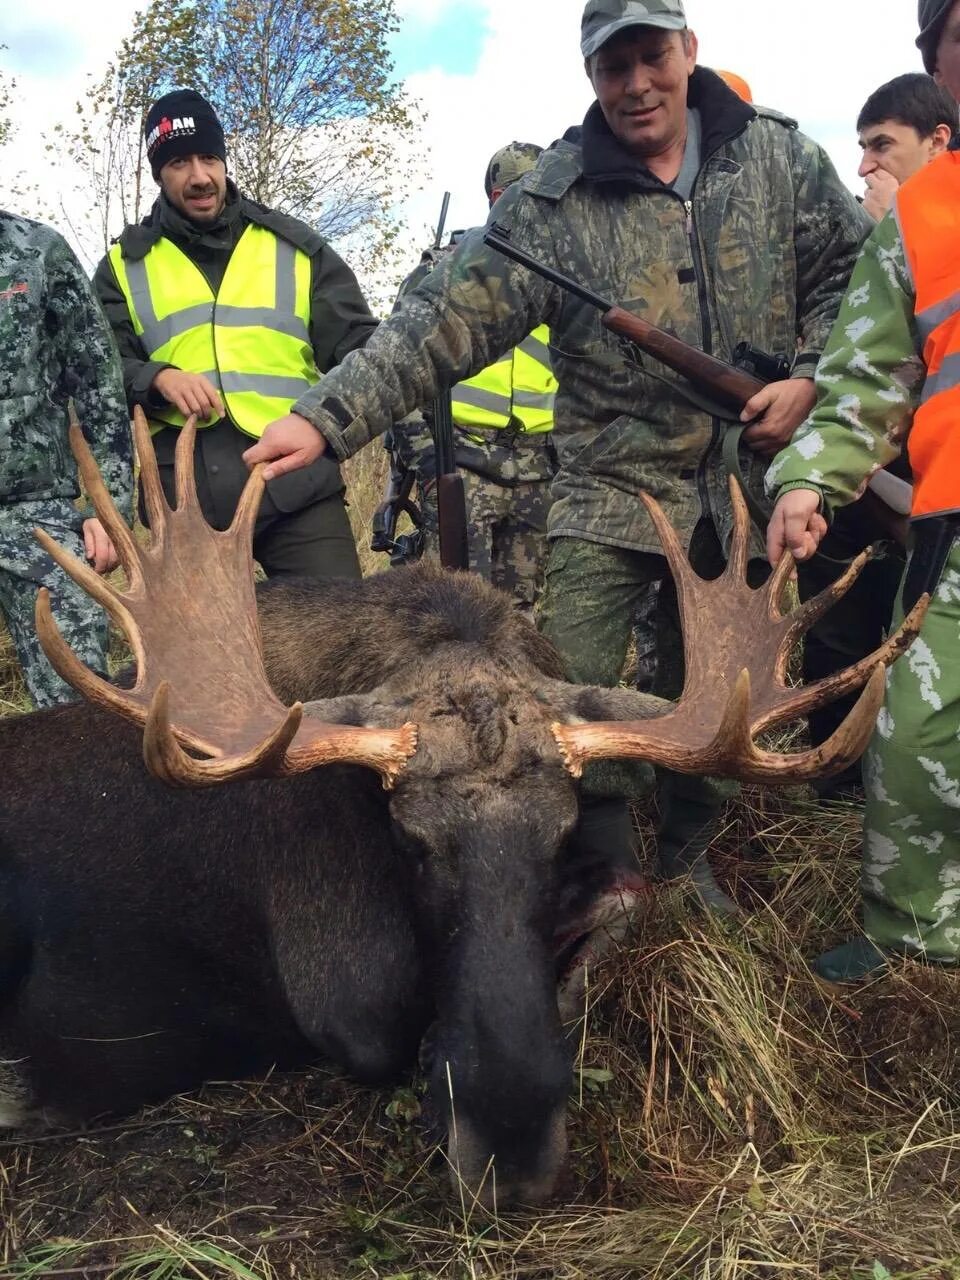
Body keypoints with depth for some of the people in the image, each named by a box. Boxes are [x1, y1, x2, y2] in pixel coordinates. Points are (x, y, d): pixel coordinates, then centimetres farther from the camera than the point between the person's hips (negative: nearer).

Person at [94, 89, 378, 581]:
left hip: (299, 489, 0)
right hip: (183, 502, 1)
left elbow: (357, 346, 8)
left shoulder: (293, 245, 11)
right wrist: (157, 379, -15)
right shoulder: (125, 266, 12)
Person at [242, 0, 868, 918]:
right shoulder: (554, 201, -9)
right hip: (611, 485, -2)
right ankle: (610, 876, 14)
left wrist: (811, 377, -5)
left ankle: (687, 856, 38)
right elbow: (447, 317, -16)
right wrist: (328, 418, -26)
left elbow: (853, 268, 11)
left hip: (745, 489, 3)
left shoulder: (778, 155, 1)